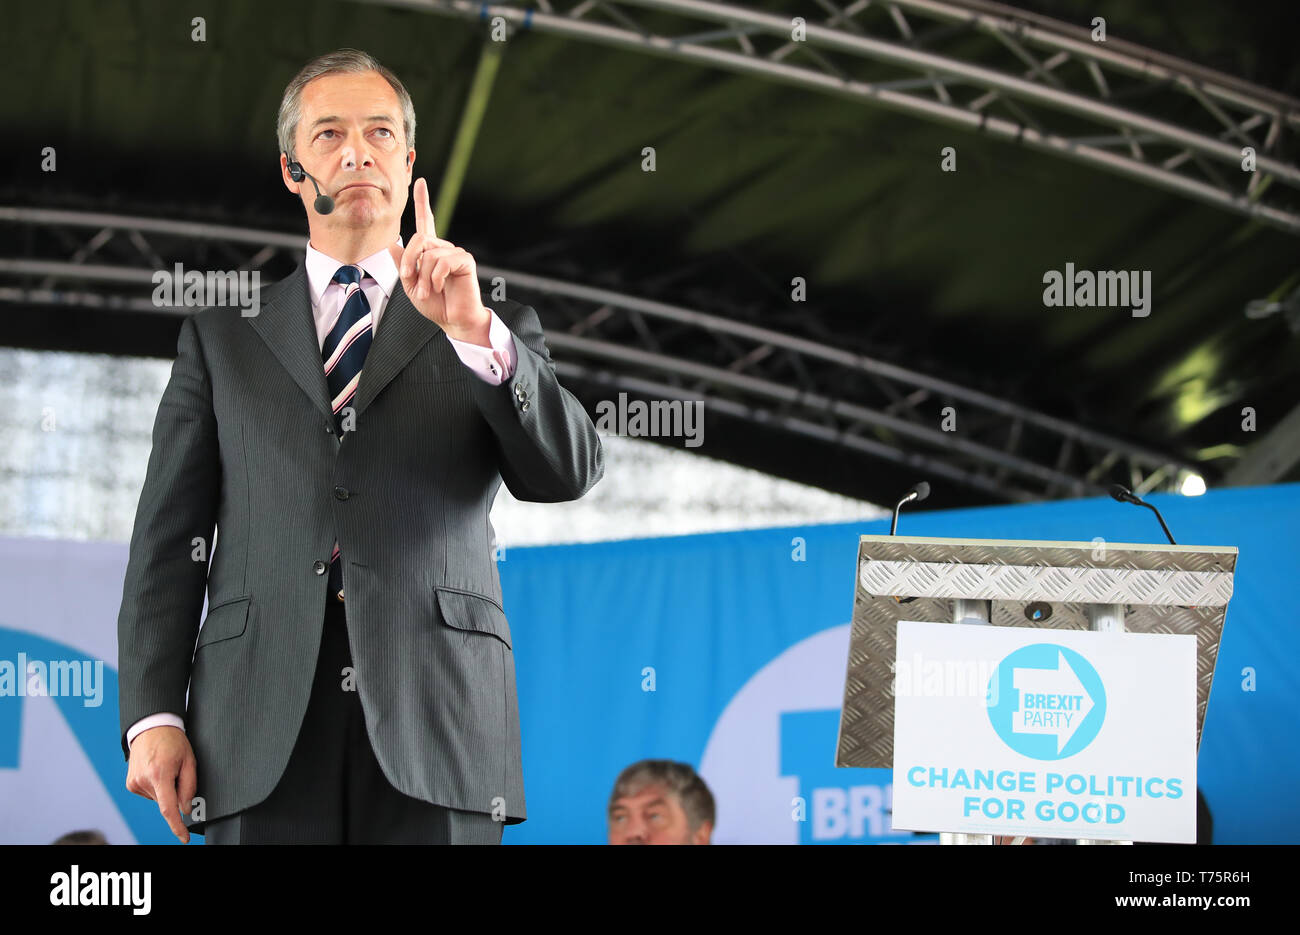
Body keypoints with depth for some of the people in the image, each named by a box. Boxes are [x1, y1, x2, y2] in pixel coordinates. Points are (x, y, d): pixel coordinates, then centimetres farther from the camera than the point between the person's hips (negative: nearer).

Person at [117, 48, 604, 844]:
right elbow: (168, 538, 11)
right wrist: (154, 716, 0)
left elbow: (568, 473, 0)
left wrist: (476, 331, -14)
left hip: (436, 739, 0)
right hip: (266, 739, 1)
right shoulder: (222, 338, 17)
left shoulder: (494, 336, 16)